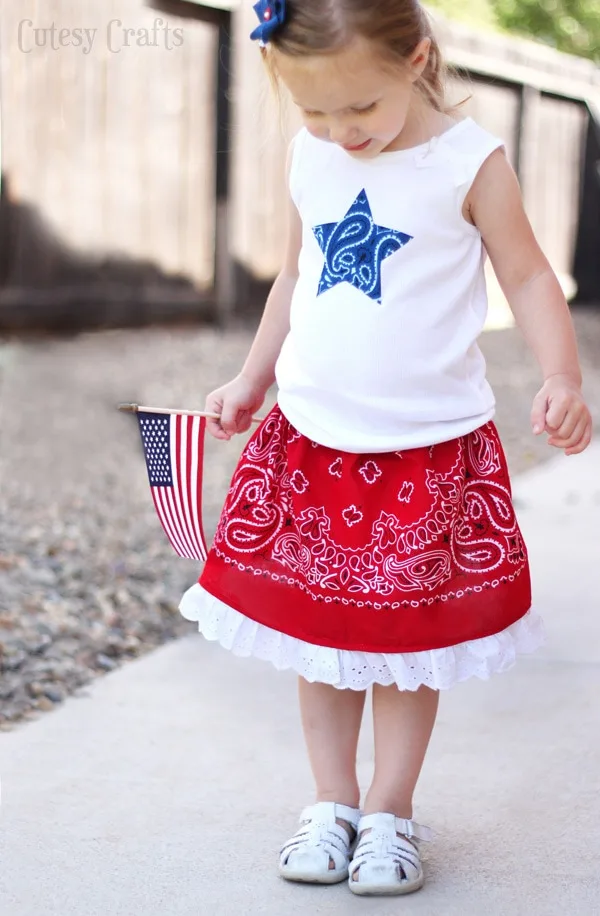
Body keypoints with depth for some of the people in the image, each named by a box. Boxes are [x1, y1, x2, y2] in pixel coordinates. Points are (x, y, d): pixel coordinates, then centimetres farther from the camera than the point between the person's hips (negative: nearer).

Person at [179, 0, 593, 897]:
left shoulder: (469, 161, -11)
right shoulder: (307, 158, 3)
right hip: (313, 438, 4)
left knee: (410, 638, 5)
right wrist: (253, 380, 17)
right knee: (317, 632, 9)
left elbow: (527, 276, -6)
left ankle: (390, 812, 18)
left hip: (431, 447, -4)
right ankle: (332, 801, 22)